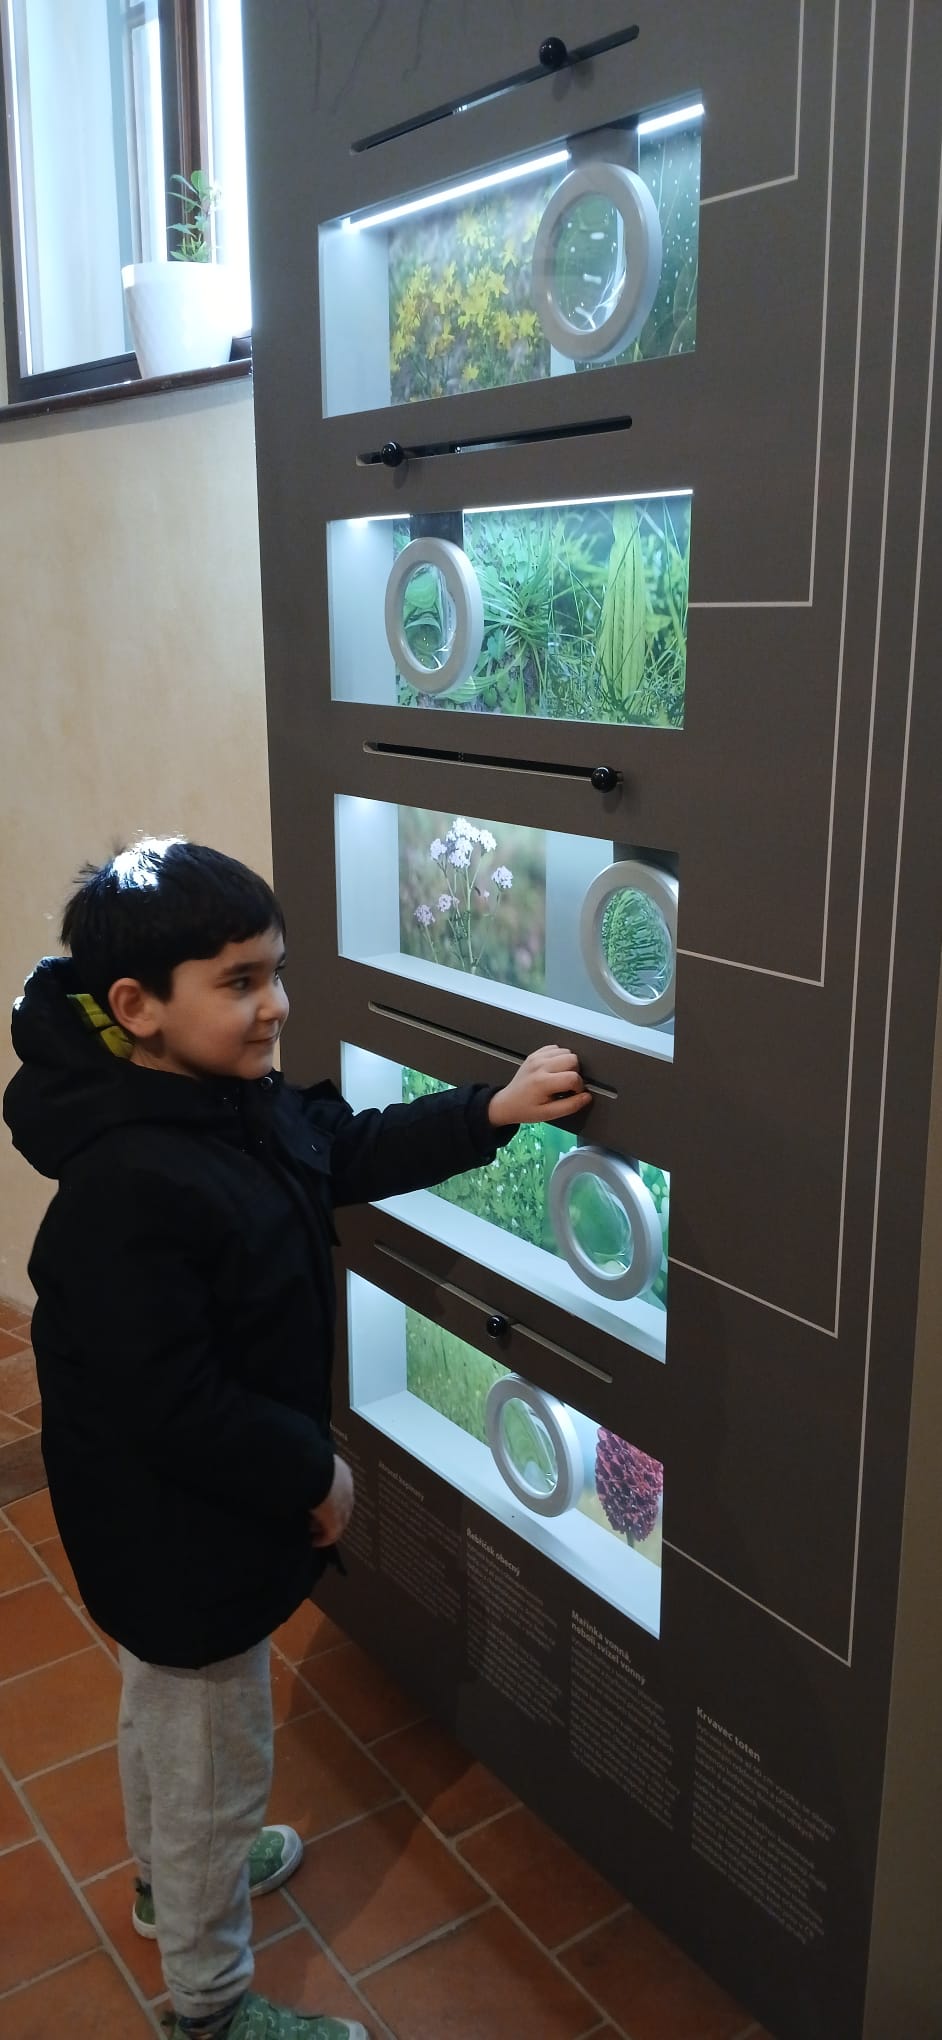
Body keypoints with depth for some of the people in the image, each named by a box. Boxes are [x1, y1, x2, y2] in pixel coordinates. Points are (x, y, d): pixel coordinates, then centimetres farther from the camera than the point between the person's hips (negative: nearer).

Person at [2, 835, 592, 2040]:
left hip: (188, 1518, 9)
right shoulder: (128, 1189, -36)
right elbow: (172, 1405, -32)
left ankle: (169, 1879, 61)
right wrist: (311, 1475, -19)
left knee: (161, 1708, 32)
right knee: (213, 1759, 14)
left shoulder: (232, 1103, -8)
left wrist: (494, 1111, -4)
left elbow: (356, 1152, 6)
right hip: (181, 1534, -9)